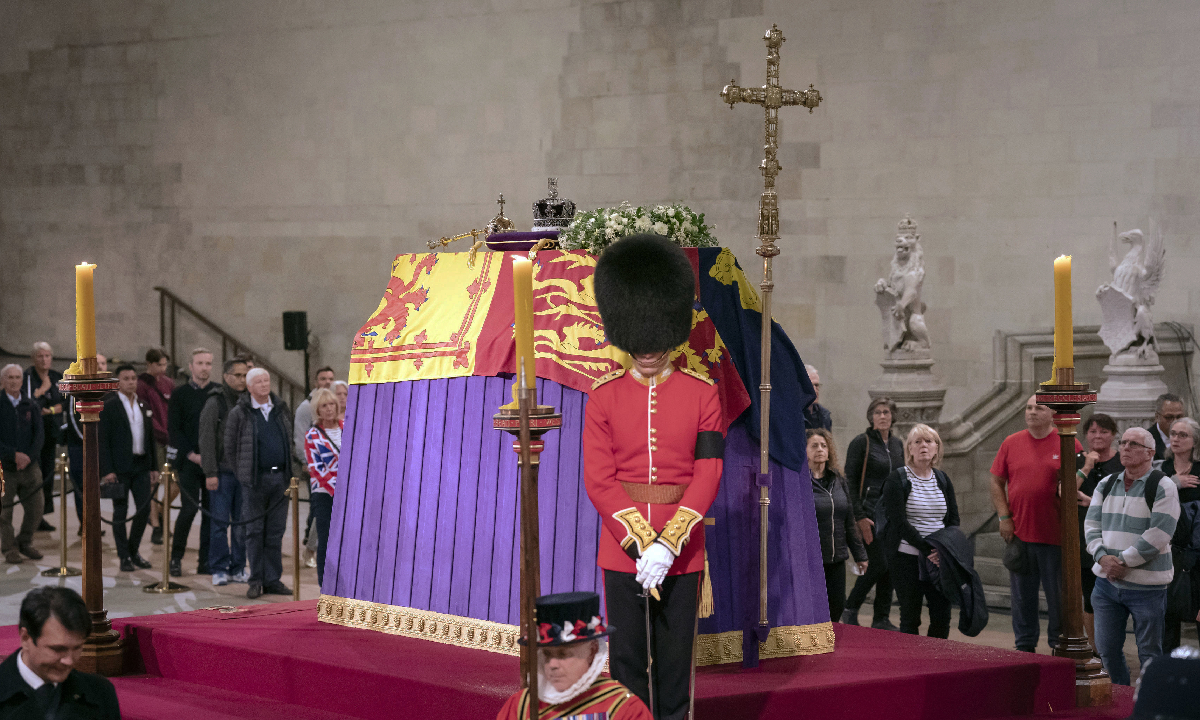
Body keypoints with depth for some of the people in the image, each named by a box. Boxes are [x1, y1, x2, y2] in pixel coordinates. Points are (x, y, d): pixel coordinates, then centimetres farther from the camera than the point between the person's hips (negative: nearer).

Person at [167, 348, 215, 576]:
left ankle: (206, 561, 8)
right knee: (189, 508, -10)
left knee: (211, 510, 2)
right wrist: (190, 454, -9)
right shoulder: (180, 394, 3)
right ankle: (176, 558, 4)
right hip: (189, 461, -2)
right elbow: (173, 429, 0)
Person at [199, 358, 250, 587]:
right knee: (220, 521, -3)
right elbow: (206, 440, -6)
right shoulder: (215, 403, -4)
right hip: (222, 471, -4)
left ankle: (238, 568, 13)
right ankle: (219, 569, 3)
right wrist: (210, 473, -11)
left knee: (242, 522, 6)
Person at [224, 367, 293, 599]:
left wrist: (290, 473, 11)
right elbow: (229, 448, 2)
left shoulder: (281, 410, 10)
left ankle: (273, 580, 11)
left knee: (276, 532, 6)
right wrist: (242, 475, 1)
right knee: (255, 531, 0)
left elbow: (291, 441, 18)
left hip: (280, 478, 3)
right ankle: (256, 581, 5)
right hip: (254, 480, -3)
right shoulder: (238, 413, -2)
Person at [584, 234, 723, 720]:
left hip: (683, 549, 0)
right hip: (622, 548, 0)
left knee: (675, 660, 7)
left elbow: (707, 477, -5)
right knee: (627, 660, 6)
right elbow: (599, 480, -5)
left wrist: (668, 545, -15)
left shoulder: (701, 393, 0)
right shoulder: (604, 395, 0)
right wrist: (642, 543, -15)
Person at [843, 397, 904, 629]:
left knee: (890, 566, 3)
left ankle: (882, 619, 11)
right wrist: (859, 517, -16)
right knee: (878, 563, -12)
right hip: (871, 511, -6)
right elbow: (850, 482, -9)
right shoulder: (861, 443, -6)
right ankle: (850, 610, 4)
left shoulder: (897, 444, 14)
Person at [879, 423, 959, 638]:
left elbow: (953, 520, 11)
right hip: (907, 557, -4)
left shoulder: (943, 480, 13)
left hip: (940, 557, 4)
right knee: (910, 617, -2)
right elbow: (899, 523, -11)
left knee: (942, 615, -1)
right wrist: (926, 548, -20)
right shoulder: (897, 480, -3)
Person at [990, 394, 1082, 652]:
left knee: (1058, 595, 4)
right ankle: (1025, 646, 19)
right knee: (1023, 595, 9)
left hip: (1055, 534, -3)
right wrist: (1004, 517, 2)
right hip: (1018, 532, 3)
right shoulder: (1011, 443, 7)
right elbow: (997, 483, 10)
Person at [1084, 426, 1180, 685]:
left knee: (1149, 653, 2)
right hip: (1107, 581, 6)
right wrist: (1102, 557, -12)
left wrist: (1122, 561, -15)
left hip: (1146, 585, -6)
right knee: (1107, 649, 9)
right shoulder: (1107, 485, 11)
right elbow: (1092, 523, 6)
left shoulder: (1163, 487, -8)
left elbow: (1157, 535, -15)